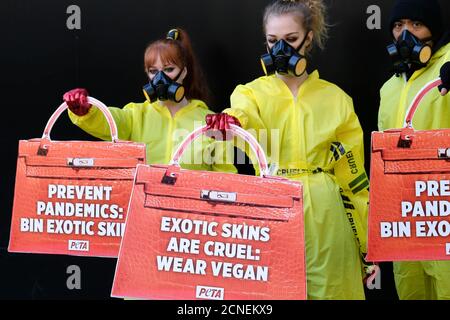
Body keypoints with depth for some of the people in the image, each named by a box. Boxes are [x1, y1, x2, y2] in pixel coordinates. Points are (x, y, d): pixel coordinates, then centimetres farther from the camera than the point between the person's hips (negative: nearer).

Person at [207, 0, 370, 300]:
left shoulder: (335, 98, 6)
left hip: (324, 214, 1)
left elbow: (352, 171, 8)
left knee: (328, 289, 6)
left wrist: (364, 237, 7)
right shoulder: (252, 93, 4)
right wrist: (227, 124, -46)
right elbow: (242, 117, -21)